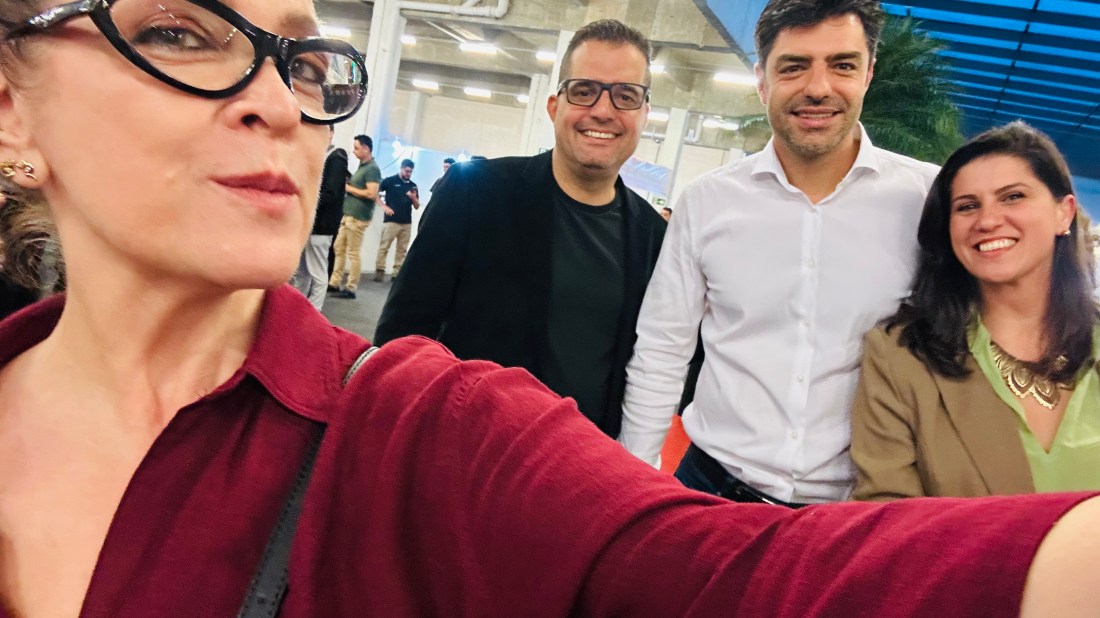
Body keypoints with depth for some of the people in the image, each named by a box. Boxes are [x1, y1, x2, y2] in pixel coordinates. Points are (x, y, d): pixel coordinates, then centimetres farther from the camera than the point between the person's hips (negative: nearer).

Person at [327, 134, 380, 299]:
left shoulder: (372, 168, -13)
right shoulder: (362, 166, 16)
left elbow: (372, 194, -22)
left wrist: (348, 188, -12)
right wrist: (347, 185, 5)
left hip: (358, 217, -10)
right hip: (348, 214, 10)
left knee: (353, 253, -3)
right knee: (339, 248, 13)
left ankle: (350, 289, 4)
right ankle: (334, 283, 20)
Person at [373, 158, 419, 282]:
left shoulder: (413, 186, 11)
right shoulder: (390, 181, 0)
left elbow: (417, 207, 12)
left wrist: (413, 198, -8)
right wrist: (383, 206, -7)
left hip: (407, 223, 4)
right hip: (391, 220, -4)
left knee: (402, 249, 6)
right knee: (384, 247, -4)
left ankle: (397, 273, 11)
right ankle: (379, 270, 0)